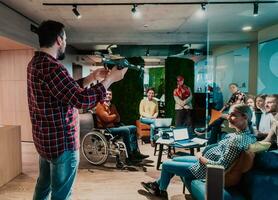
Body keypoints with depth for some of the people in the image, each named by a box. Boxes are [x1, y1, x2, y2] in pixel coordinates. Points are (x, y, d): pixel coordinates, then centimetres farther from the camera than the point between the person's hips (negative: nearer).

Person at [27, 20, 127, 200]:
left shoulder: (35, 62, 8)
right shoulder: (51, 67, -24)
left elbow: (70, 89, 14)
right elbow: (83, 99, -29)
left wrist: (92, 77, 12)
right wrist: (110, 79, -19)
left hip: (44, 139, 10)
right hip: (61, 142, -10)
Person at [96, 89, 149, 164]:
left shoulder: (112, 105, 18)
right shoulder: (100, 106, -8)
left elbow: (118, 119, 10)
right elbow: (107, 118, -20)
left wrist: (111, 116, -10)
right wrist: (114, 115, -2)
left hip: (114, 126, 9)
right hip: (106, 129, -9)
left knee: (133, 128, 4)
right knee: (126, 130, -28)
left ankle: (135, 152, 0)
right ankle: (130, 157, -21)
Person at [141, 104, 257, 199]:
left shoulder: (237, 139, -33)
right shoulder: (247, 133, -5)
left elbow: (220, 166, -31)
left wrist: (201, 158, -16)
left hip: (204, 170, -9)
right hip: (206, 160, 9)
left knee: (166, 165, 6)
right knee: (175, 159, 22)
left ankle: (161, 191, 32)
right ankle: (157, 184, 37)